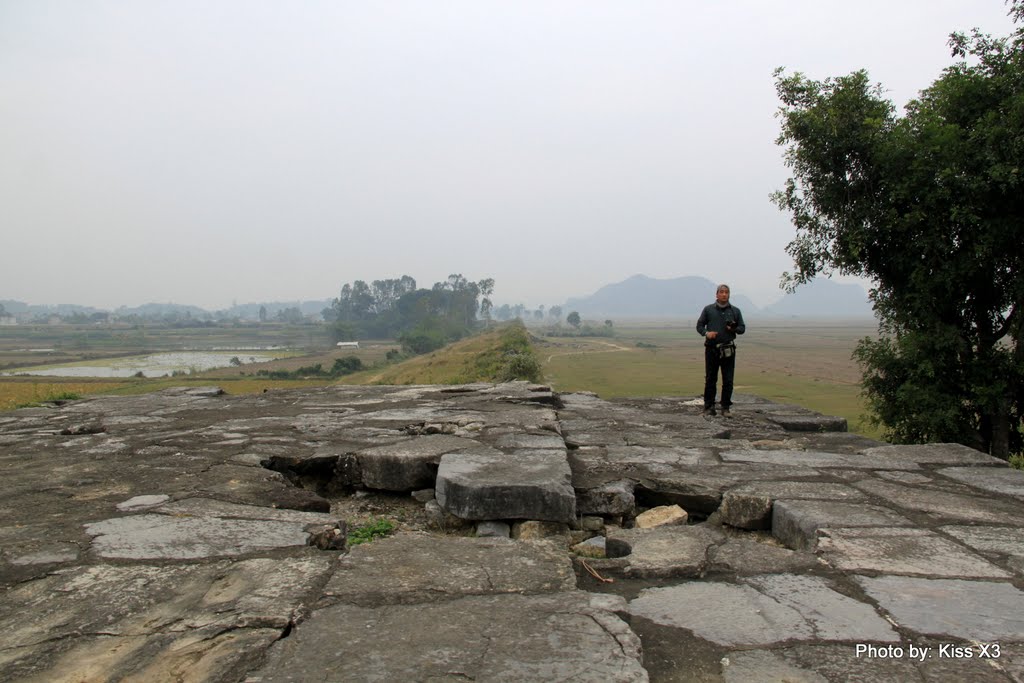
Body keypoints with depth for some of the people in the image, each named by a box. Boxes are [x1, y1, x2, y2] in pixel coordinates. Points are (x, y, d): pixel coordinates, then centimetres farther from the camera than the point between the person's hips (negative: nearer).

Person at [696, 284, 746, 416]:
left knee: (728, 380, 2)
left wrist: (735, 329, -11)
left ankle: (726, 407, 11)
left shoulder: (735, 311, 9)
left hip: (728, 350, 1)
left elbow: (742, 328, 11)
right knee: (710, 379, 3)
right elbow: (699, 325, 7)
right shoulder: (708, 309, 5)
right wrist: (706, 333, -13)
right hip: (711, 349, -1)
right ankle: (709, 407, 11)